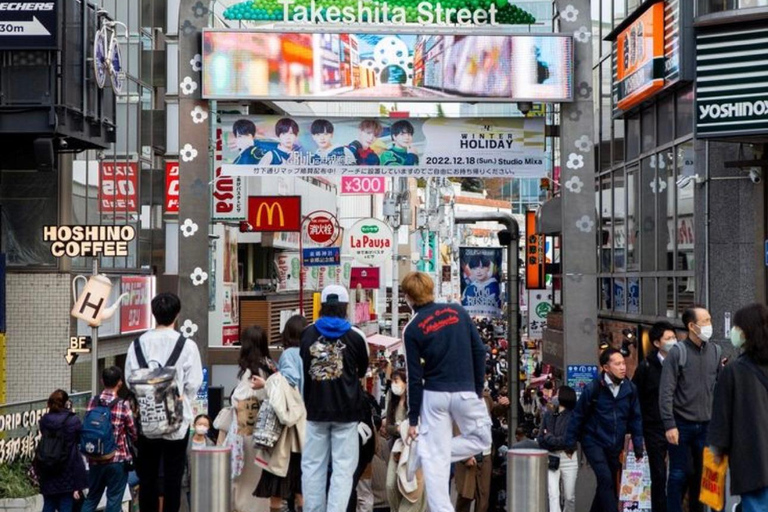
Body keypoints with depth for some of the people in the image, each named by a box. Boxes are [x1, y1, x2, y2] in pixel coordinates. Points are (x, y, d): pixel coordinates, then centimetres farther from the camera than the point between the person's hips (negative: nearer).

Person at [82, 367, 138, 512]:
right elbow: (134, 433, -4)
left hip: (95, 460, 4)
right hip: (117, 460, -4)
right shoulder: (123, 405, -11)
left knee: (92, 498, 16)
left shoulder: (93, 403, 0)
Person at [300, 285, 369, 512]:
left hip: (315, 408, 2)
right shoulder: (355, 336, -4)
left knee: (313, 465, 9)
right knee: (343, 467, -1)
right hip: (346, 409, -2)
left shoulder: (307, 334, 3)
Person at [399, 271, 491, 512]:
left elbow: (415, 378, -4)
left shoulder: (412, 329, -3)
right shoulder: (457, 311, 3)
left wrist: (413, 419, 1)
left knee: (436, 457, 6)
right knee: (481, 440, 19)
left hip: (434, 395, 0)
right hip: (466, 393, 0)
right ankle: (423, 453, 4)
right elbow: (479, 351, 1)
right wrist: (479, 389, 10)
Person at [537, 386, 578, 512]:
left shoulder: (573, 416, -3)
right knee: (553, 494, -11)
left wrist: (549, 437, -2)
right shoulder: (548, 415, 10)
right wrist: (558, 442, -12)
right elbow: (541, 440, 5)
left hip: (568, 458, -2)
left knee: (569, 497, 5)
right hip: (551, 459, 2)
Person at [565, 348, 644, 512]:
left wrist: (638, 445, 4)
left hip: (615, 446, 4)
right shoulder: (593, 388, -14)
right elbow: (577, 416, -5)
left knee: (608, 484, 11)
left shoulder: (630, 388, -4)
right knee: (606, 479, -18)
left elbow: (636, 418, 5)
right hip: (594, 442, -4)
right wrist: (570, 443, -1)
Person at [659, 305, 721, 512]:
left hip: (706, 425, 4)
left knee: (702, 473, 9)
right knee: (679, 474, 1)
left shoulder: (715, 351, 5)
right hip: (682, 424, -4)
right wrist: (669, 425, -15)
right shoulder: (678, 352, -8)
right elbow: (666, 392, -10)